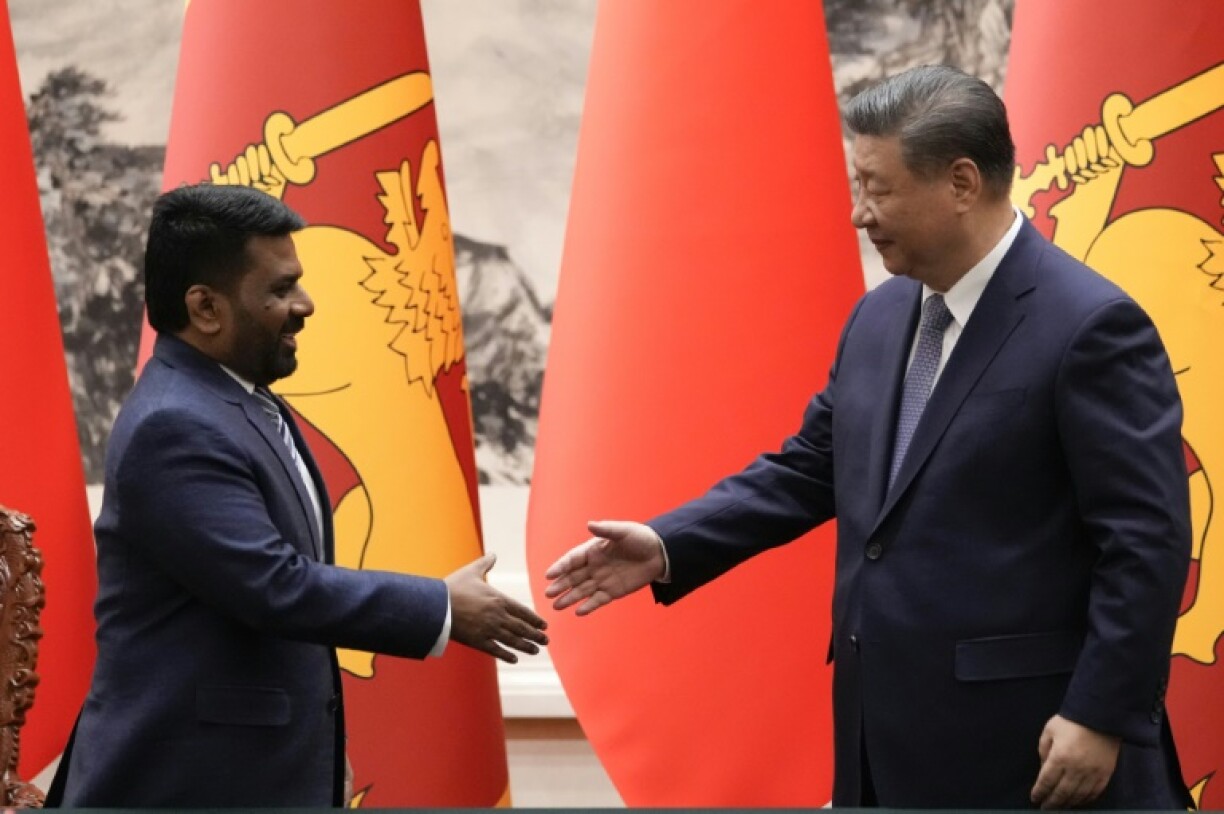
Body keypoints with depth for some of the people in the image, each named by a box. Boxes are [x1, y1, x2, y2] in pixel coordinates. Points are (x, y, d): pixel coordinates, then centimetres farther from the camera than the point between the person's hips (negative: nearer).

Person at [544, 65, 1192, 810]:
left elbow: (1147, 540, -16)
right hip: (891, 734, 8)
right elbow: (810, 468, 18)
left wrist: (1104, 717, -19)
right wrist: (668, 547, 7)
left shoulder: (1089, 327, -14)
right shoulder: (880, 318, 12)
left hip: (1021, 742, -8)